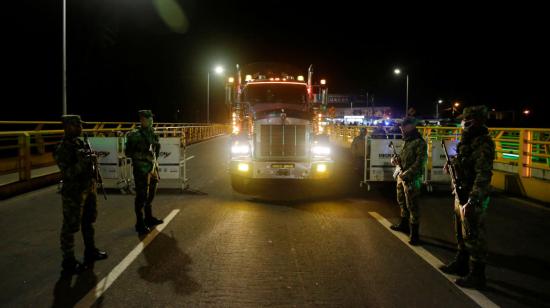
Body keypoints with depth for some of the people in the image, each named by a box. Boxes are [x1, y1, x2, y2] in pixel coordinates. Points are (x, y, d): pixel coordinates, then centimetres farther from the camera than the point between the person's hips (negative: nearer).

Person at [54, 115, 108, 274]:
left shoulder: (80, 143, 8)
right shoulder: (63, 149, -16)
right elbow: (68, 173, -23)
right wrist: (83, 162, -29)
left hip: (89, 188, 9)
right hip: (73, 192, -9)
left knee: (88, 221, 20)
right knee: (70, 227, 0)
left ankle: (90, 251, 35)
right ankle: (68, 261, 9)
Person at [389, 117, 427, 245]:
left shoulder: (419, 143, -12)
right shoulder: (407, 142, 16)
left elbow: (420, 162, -19)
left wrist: (407, 174, -23)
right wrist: (396, 159, 5)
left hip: (411, 179, -9)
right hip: (401, 176, 10)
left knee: (412, 205, -7)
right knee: (402, 202, 20)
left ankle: (414, 233, -4)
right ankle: (404, 224, 36)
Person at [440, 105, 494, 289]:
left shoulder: (483, 144, -20)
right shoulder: (468, 141, 12)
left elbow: (483, 174, -27)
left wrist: (472, 201, -30)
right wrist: (452, 166, 6)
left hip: (473, 199, -10)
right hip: (461, 195, 10)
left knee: (473, 237, -1)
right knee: (461, 234, 21)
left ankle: (476, 276, 9)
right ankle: (461, 264, 37)